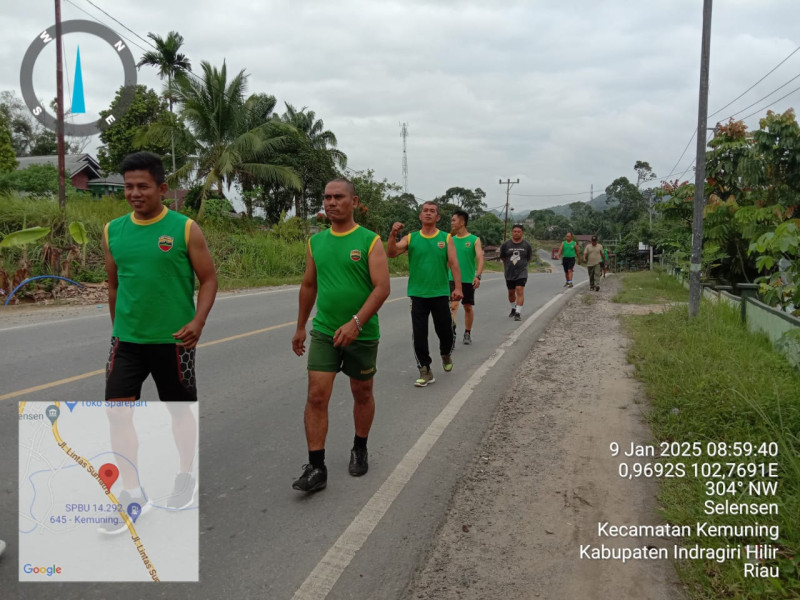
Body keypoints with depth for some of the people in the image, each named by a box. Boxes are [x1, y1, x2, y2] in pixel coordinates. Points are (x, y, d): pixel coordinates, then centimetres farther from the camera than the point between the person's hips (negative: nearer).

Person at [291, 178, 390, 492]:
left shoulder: (370, 241, -8)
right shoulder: (316, 242, 5)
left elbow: (382, 287, -16)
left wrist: (356, 322, -26)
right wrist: (300, 327, 17)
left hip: (362, 334, -2)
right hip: (323, 333, 3)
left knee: (362, 393, 14)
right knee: (316, 396, -5)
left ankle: (359, 450, 35)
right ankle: (316, 468, 2)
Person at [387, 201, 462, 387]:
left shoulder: (446, 238, 3)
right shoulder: (410, 238, 3)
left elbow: (454, 264, -3)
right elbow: (391, 253, -8)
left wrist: (458, 287, -13)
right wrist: (393, 235, -25)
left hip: (441, 294, 0)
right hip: (418, 295, 0)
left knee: (445, 331, 6)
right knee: (419, 335, 0)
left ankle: (446, 354, 39)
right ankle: (425, 371, 12)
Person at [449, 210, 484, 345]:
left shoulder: (475, 240, -4)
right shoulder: (451, 240, 5)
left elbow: (480, 259, -14)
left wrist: (478, 276, -26)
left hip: (469, 280, -1)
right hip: (453, 279, 1)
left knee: (468, 307, 12)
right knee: (453, 305, -15)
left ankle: (467, 333, 29)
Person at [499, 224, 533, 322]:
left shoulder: (527, 245, -2)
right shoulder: (505, 244, -2)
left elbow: (529, 258, 12)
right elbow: (502, 258, 12)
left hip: (521, 272, -2)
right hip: (509, 273, 2)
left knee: (520, 291, -15)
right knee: (511, 292, 13)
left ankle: (518, 313, -15)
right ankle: (513, 308, 38)